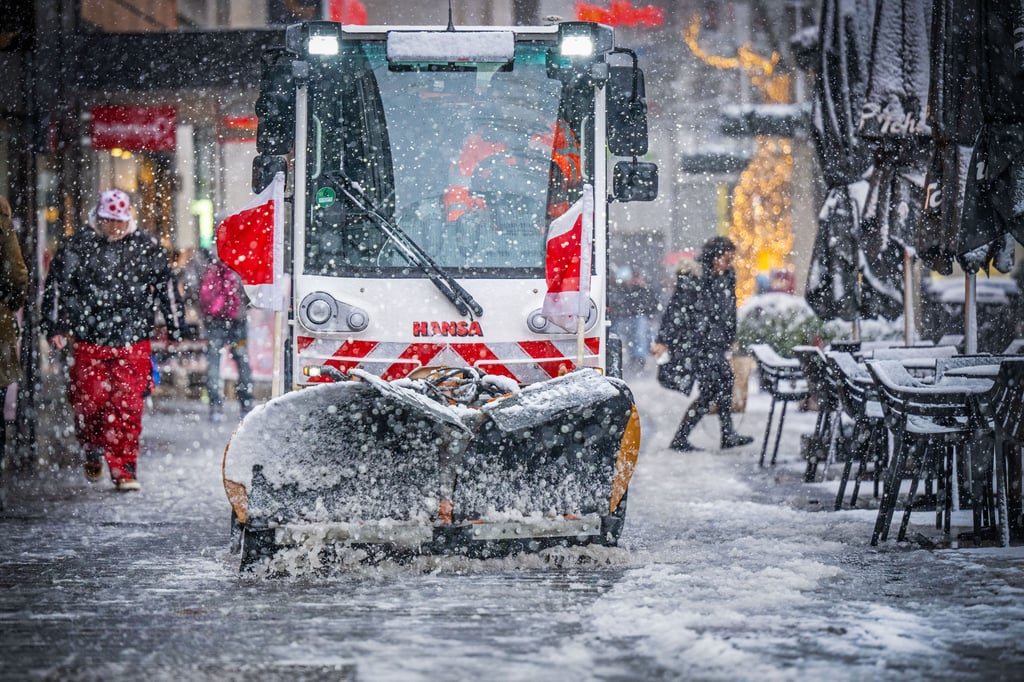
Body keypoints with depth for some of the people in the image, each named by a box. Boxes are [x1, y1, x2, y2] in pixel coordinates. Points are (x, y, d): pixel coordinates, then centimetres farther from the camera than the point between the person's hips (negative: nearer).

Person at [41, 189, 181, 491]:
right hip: (88, 342, 0)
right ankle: (92, 450, 28)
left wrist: (175, 328, 16)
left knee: (128, 406, -6)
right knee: (89, 402, 0)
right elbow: (56, 286, 8)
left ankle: (123, 469, -1)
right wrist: (55, 327, 2)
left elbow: (166, 286, 15)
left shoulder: (146, 248, 6)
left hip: (133, 343, 0)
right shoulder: (76, 247, 3)